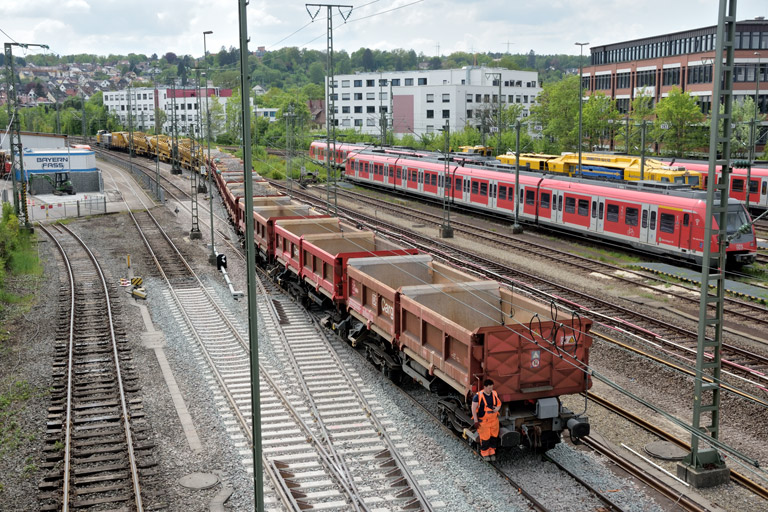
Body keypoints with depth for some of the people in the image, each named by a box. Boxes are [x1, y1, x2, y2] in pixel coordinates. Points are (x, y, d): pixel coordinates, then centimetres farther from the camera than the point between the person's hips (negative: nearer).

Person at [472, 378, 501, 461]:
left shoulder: (494, 394, -1)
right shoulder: (478, 396, -16)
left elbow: (499, 403, 14)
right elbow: (474, 408, -11)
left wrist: (497, 408, -10)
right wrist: (476, 421, -12)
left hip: (494, 420, 5)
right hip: (483, 421, -5)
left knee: (494, 437, 11)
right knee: (485, 438, 2)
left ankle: (492, 452, 30)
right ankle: (485, 453, 23)